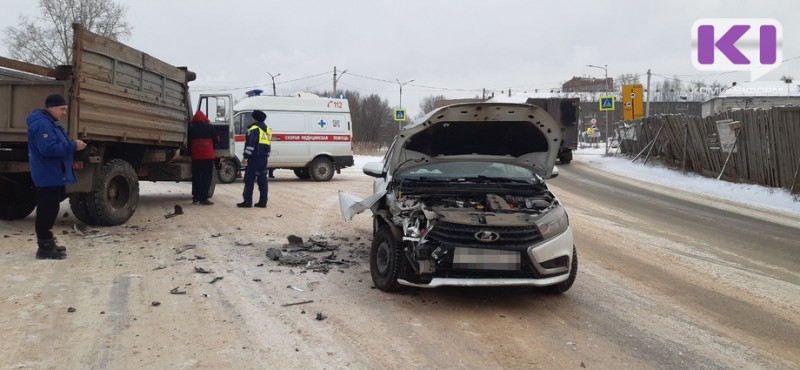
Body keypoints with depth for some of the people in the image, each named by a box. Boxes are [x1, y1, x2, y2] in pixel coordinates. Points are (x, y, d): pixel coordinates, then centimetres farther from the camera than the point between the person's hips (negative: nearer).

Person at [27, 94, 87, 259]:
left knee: (50, 210, 16)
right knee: (47, 210, -7)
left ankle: (47, 243, 25)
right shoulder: (42, 124, -18)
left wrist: (73, 144, 8)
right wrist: (73, 146, -23)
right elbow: (49, 149, -28)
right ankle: (45, 247, -2)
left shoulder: (50, 123, 17)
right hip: (48, 176, -11)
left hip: (53, 175, 11)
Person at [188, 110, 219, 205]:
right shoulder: (210, 127, -3)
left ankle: (195, 198, 14)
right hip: (208, 157, -3)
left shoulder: (191, 129, 3)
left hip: (195, 157, 3)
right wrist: (217, 137, 24)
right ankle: (203, 198, -7)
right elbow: (216, 140, 3)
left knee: (196, 178, 12)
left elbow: (188, 142, 8)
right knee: (207, 178, -1)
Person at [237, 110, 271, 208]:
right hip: (264, 158, 8)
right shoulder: (267, 129, 16)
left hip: (254, 158, -8)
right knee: (262, 179, 8)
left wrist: (246, 156, -15)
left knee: (249, 179, -3)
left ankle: (247, 201, -4)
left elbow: (250, 144, -16)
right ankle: (263, 202, 7)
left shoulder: (254, 129, -10)